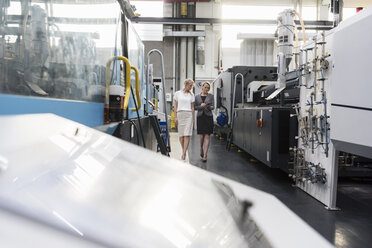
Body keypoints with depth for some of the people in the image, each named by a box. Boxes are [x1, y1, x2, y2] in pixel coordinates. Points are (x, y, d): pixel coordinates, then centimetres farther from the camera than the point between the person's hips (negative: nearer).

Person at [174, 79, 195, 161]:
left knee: (187, 135, -9)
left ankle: (184, 153, -12)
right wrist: (175, 117, 0)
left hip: (188, 114, 0)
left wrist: (193, 118, 8)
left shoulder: (191, 95, 12)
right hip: (180, 114, 0)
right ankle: (183, 151, 17)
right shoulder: (177, 93, 8)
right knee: (181, 135, 2)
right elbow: (175, 106, 8)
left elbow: (192, 107, 13)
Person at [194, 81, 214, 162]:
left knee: (207, 136, -6)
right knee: (201, 136, 3)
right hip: (200, 117, 1)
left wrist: (209, 107, -21)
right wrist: (201, 106, -11)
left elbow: (213, 107, 1)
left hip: (208, 117, -1)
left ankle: (205, 155, -6)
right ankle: (201, 149, 33)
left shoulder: (211, 96, 7)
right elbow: (194, 107, 7)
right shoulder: (197, 97, 10)